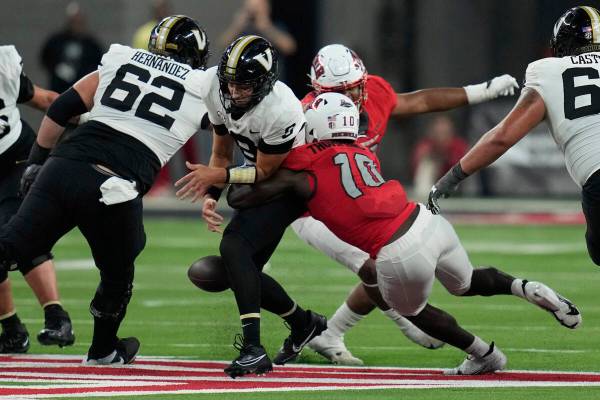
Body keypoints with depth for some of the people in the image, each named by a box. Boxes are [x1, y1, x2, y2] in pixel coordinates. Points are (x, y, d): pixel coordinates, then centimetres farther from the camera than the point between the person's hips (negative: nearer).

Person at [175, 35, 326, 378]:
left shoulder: (280, 111, -34)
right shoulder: (217, 88, -13)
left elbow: (264, 173, -20)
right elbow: (222, 154, 0)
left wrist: (216, 176, -27)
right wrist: (210, 196, -14)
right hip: (262, 180, 8)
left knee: (234, 246, -27)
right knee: (241, 272, 3)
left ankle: (253, 348, -32)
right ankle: (304, 323, 28)